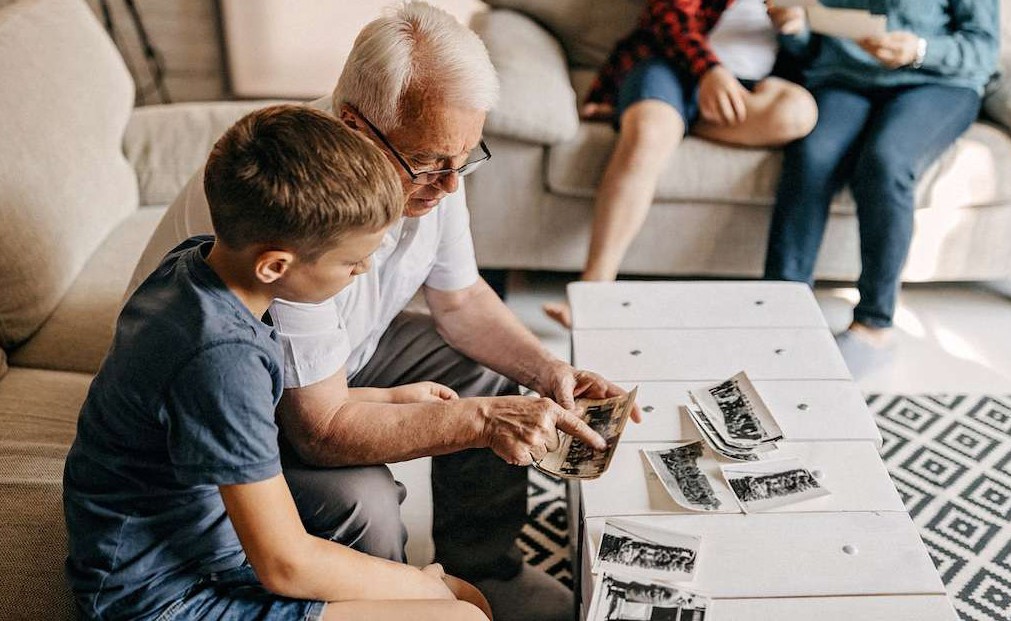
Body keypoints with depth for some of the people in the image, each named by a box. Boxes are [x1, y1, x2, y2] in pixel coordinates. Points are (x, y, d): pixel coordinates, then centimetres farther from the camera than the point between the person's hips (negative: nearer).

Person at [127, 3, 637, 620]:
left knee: (488, 377, -3)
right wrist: (482, 421, -41)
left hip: (346, 345, 7)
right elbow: (320, 429, -36)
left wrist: (548, 372, -17)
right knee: (360, 502, -29)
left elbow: (460, 299, -1)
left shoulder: (429, 161, -17)